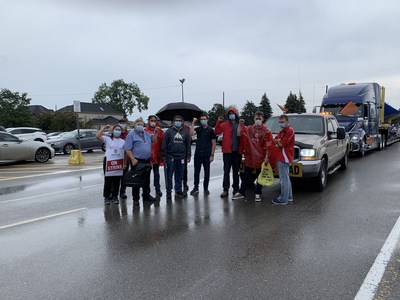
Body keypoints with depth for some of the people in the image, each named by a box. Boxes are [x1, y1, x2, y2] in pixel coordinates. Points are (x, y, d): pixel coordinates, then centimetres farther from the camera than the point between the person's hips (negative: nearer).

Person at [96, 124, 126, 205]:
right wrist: (104, 128, -12)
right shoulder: (107, 139, 3)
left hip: (119, 163, 3)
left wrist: (125, 163, 5)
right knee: (107, 181, 2)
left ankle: (115, 197, 18)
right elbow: (97, 136, -13)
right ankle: (106, 197, 12)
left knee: (117, 182, 7)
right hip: (108, 162, -2)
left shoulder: (123, 141, 11)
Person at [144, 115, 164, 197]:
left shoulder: (160, 132, 4)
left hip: (157, 156, 1)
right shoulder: (144, 131, -2)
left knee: (156, 173, 10)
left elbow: (163, 144, 3)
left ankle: (158, 189, 21)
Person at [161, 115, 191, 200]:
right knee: (170, 175, 1)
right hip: (170, 157, -3)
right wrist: (164, 154, -6)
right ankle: (169, 192, 8)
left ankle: (178, 190, 21)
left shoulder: (185, 132, 10)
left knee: (180, 175, 10)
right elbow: (164, 144, -1)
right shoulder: (169, 131, 1)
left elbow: (188, 145, 12)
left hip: (181, 157, 3)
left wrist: (188, 156, 8)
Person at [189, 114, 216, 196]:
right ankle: (196, 188, 12)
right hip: (198, 154, 2)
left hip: (207, 154, -2)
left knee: (207, 172, 6)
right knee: (196, 171, 4)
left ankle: (206, 188, 16)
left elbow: (214, 143, -1)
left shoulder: (210, 130, 1)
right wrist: (193, 123, -13)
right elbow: (191, 133, -14)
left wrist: (212, 155, -6)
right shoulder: (198, 129, 7)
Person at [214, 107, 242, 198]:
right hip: (227, 151, -1)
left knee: (236, 171, 12)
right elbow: (216, 132, -3)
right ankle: (225, 189, 2)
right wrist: (219, 122, -12)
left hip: (237, 151, 2)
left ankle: (236, 189, 22)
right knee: (226, 171, -1)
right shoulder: (225, 124, 4)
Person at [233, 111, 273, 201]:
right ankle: (241, 192, 19)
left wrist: (267, 157, -13)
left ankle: (258, 194, 20)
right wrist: (241, 125, -6)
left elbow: (268, 146, -8)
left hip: (260, 157, -3)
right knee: (246, 176, 10)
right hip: (249, 157, 3)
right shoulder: (249, 129, 5)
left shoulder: (266, 131, -6)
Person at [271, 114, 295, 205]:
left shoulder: (290, 131, -13)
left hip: (284, 158, -10)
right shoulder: (282, 131, 19)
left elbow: (281, 144, -17)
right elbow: (274, 141, 12)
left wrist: (277, 142, 3)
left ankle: (283, 199, -2)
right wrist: (279, 141, -9)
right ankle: (289, 196, 28)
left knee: (284, 179, -6)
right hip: (280, 157, 10)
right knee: (286, 178, 18)